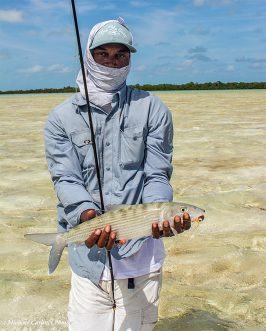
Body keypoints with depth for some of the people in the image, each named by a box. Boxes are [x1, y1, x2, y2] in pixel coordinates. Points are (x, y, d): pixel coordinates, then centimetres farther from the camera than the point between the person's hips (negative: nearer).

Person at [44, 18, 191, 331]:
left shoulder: (152, 109, 4)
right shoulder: (61, 118, 4)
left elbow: (157, 175, -1)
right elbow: (66, 178, -5)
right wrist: (89, 217, -24)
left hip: (141, 255, 0)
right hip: (87, 255, 1)